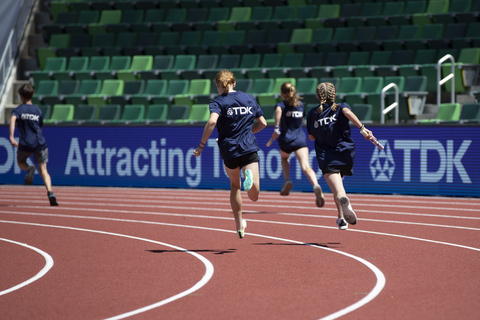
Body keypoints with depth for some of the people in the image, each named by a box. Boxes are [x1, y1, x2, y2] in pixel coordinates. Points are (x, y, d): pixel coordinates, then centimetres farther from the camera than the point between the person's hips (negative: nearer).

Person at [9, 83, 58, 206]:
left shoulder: (18, 109, 3)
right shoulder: (38, 110, 13)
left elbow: (13, 119, -18)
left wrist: (11, 137, -27)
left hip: (25, 144, -2)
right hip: (40, 143, 2)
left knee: (20, 162, 26)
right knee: (43, 170, 2)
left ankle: (29, 169, -11)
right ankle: (50, 192, -23)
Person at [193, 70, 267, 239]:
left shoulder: (218, 102, -3)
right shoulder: (249, 98, 11)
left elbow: (212, 121, -22)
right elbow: (262, 123, 15)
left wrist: (201, 145, -17)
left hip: (229, 150, -1)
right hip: (250, 148, 1)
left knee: (235, 185, 24)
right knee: (254, 197, -5)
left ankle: (240, 225, 23)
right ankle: (249, 177, -38)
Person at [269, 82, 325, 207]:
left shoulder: (282, 104, 0)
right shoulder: (301, 104, 15)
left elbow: (278, 110, -26)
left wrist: (276, 128, -27)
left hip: (286, 140, -2)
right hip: (300, 139, 2)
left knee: (284, 158, 33)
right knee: (306, 166, -14)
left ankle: (287, 180, 14)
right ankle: (316, 186, -41)